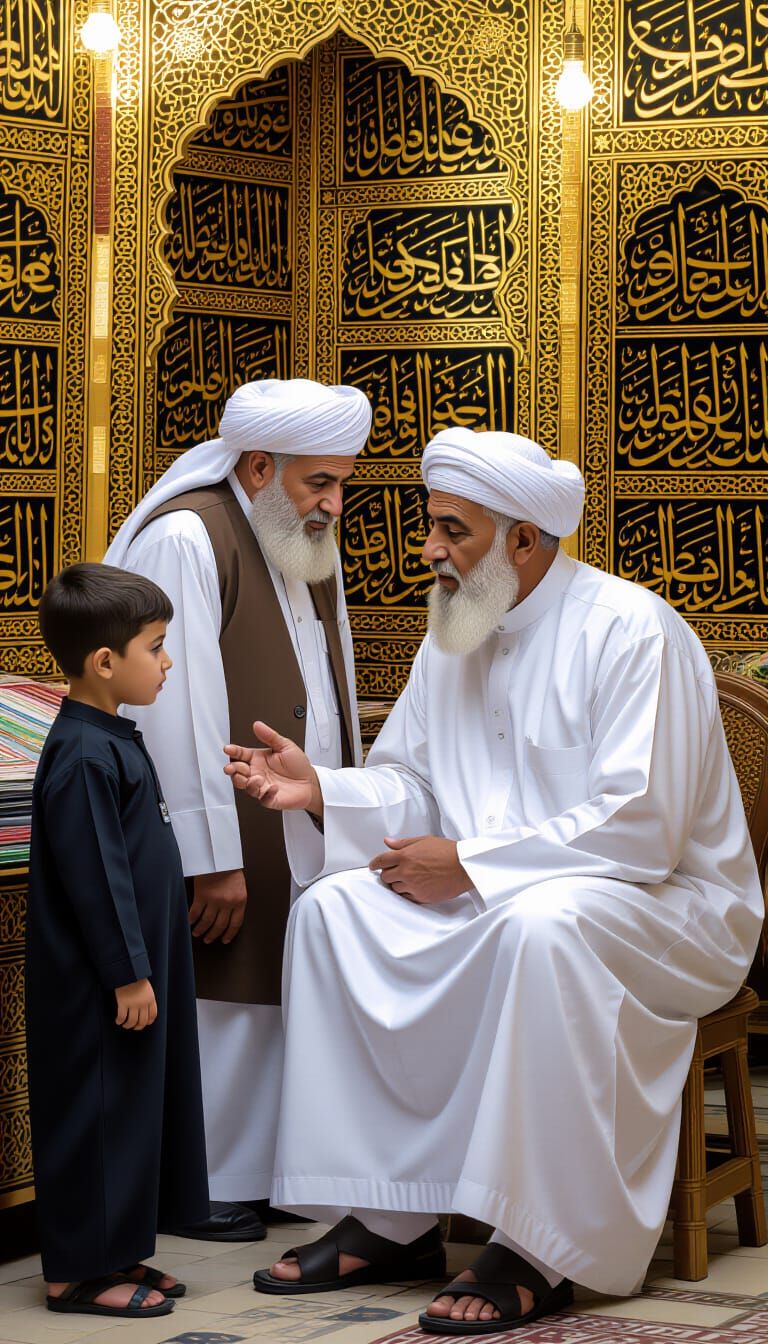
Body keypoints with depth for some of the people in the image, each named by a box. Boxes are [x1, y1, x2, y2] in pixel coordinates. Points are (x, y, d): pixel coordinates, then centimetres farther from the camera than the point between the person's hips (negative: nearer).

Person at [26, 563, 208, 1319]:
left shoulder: (111, 741, 11)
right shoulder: (83, 758, -21)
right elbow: (93, 876, -22)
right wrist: (128, 973, -20)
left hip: (133, 964, 10)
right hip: (95, 984, -10)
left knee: (134, 1106, 15)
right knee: (95, 1113, -2)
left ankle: (113, 1253, 24)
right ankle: (78, 1273, 6)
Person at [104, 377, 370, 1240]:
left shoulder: (309, 544, 13)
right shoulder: (184, 540, -14)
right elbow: (180, 711, -19)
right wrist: (212, 858, -20)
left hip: (304, 833, 8)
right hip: (227, 835, -8)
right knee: (221, 1005, -3)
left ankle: (269, 1169, 17)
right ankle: (201, 1190, 9)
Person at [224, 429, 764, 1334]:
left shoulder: (630, 633, -17)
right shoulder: (455, 638, 8)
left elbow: (639, 828, -25)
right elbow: (409, 788, 11)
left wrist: (468, 863, -23)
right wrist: (322, 791, -11)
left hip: (667, 903, -8)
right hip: (498, 897, 8)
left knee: (541, 925, -39)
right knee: (334, 908, -10)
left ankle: (534, 1250, -32)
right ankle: (387, 1218, -8)